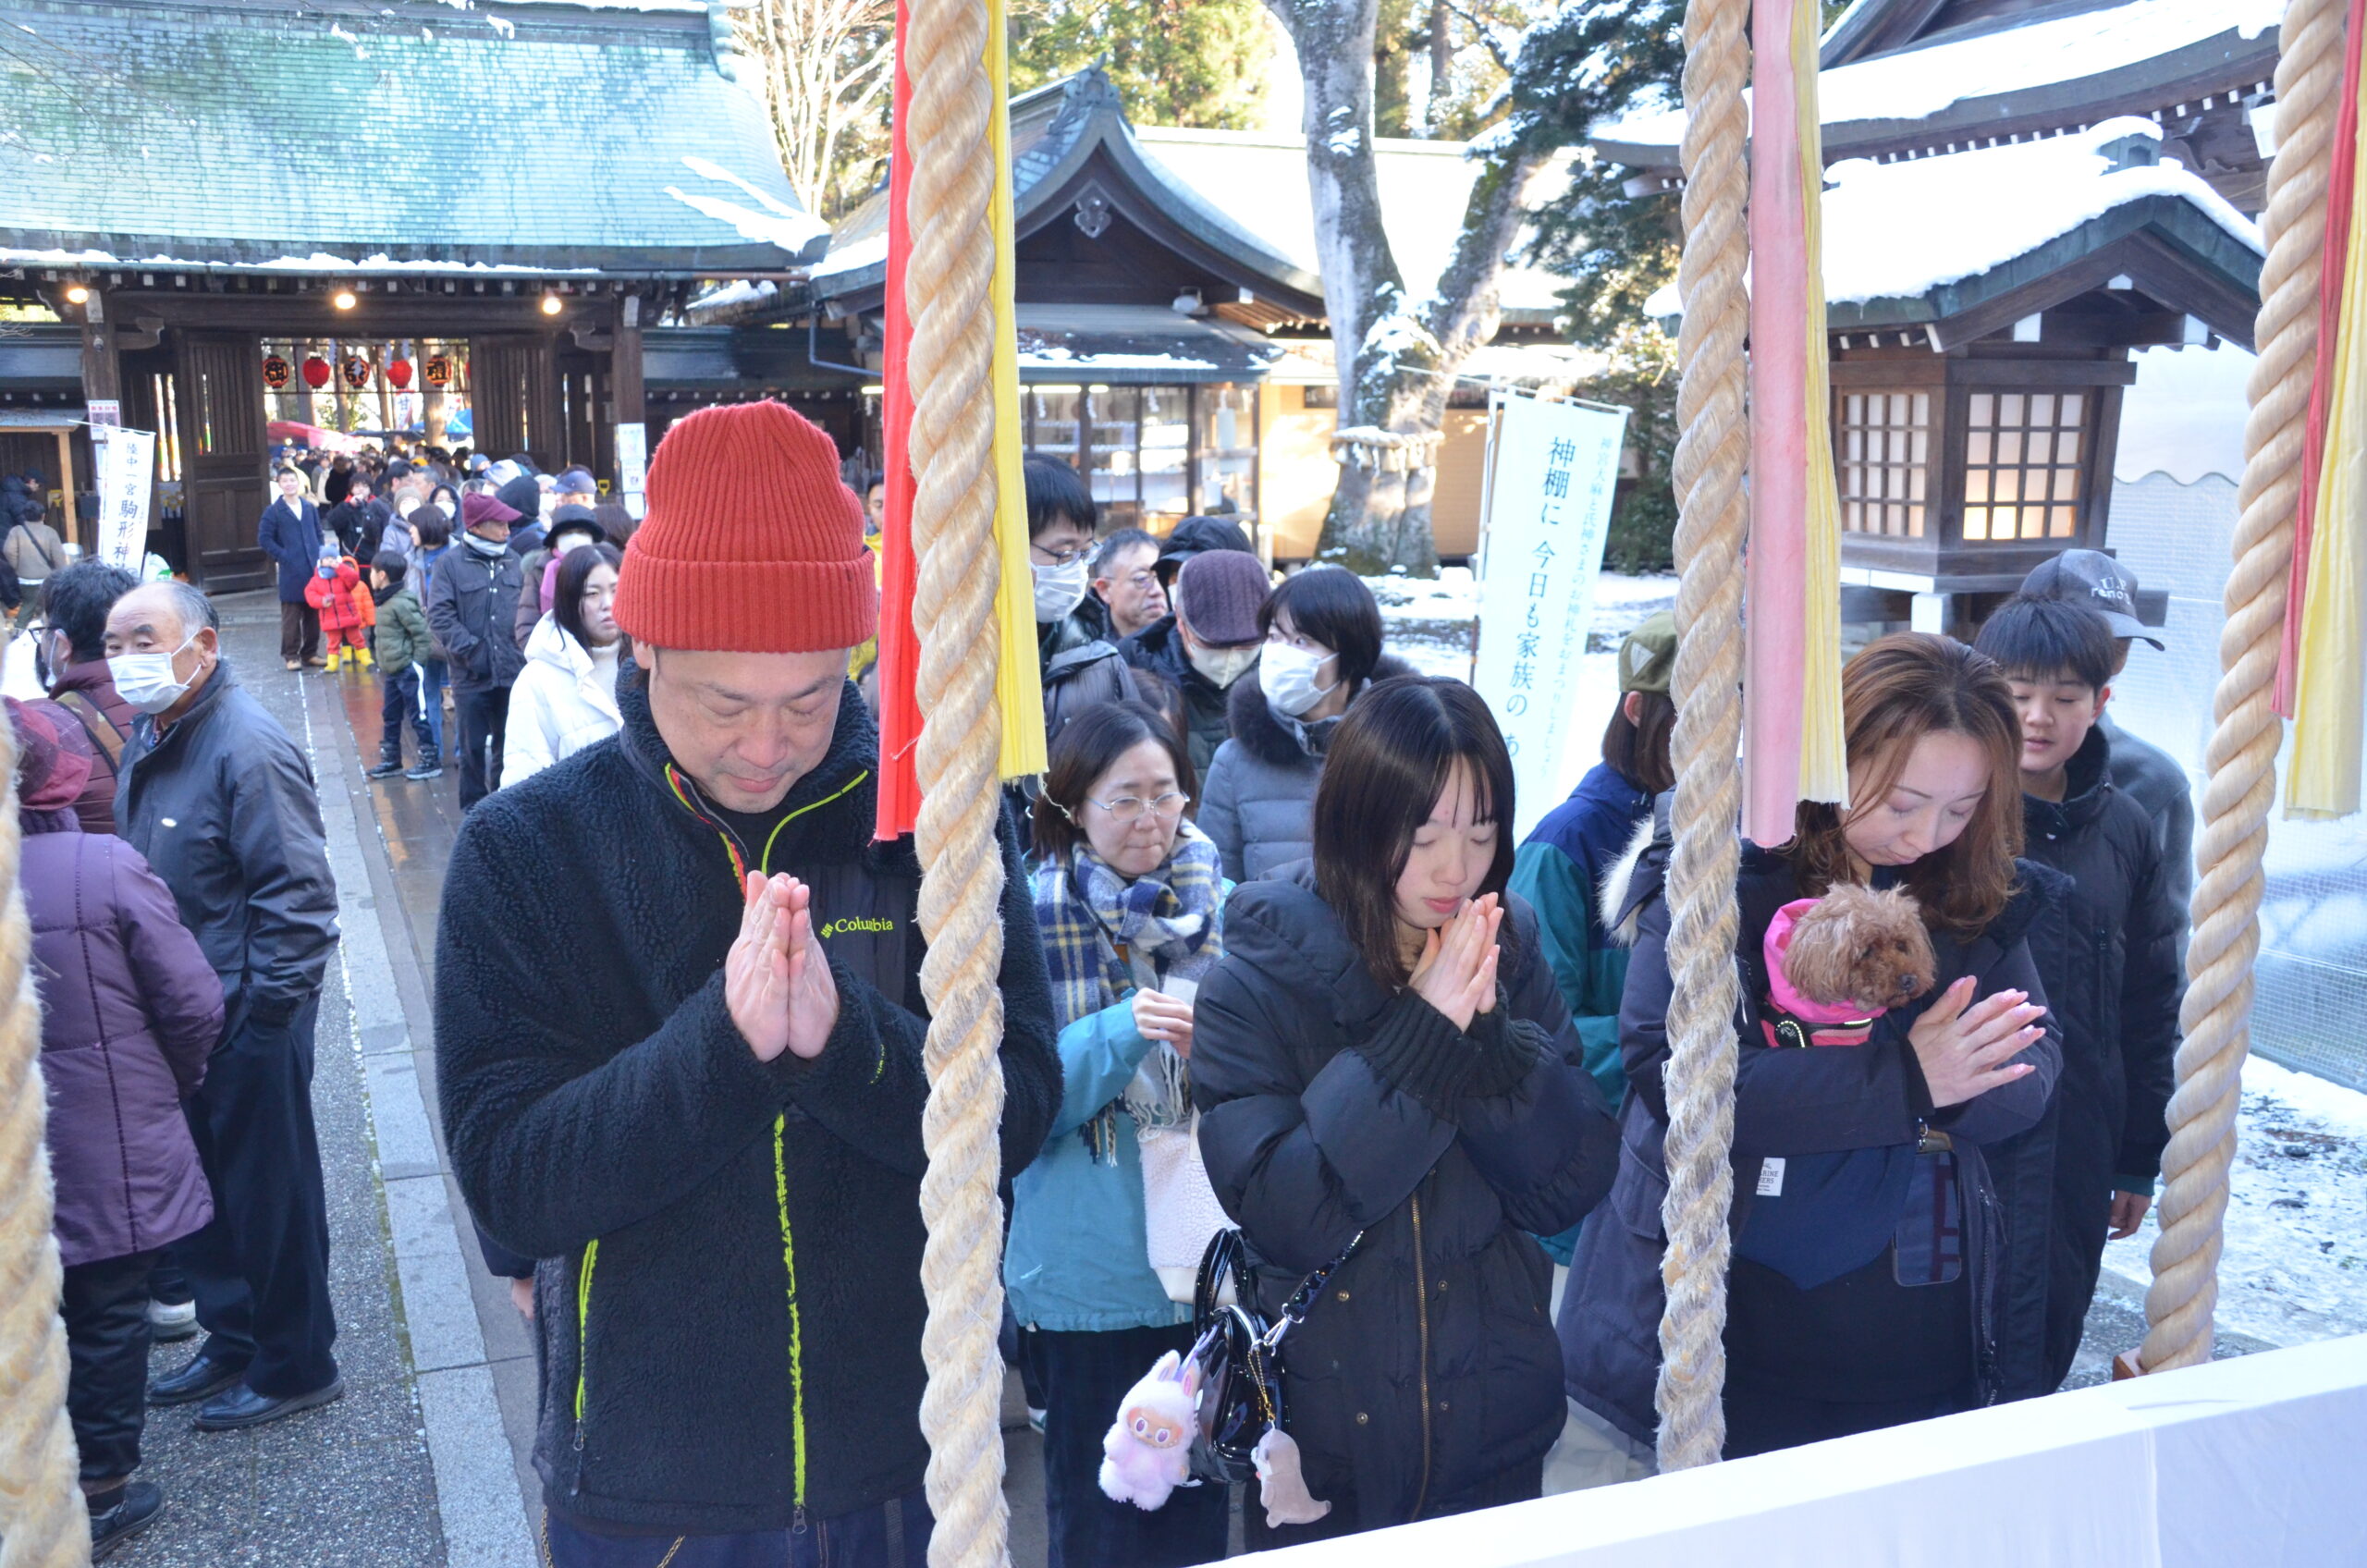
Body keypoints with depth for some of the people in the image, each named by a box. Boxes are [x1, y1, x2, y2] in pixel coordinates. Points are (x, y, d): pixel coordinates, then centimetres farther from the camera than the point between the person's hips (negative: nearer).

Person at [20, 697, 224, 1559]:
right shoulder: (106, 867, -21)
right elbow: (193, 1005, -17)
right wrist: (172, 1083, 3)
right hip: (111, 1155, -4)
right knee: (107, 1316, 13)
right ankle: (97, 1495, 25)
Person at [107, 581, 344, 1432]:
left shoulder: (246, 747, -21)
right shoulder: (151, 737, 8)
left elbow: (299, 894, -22)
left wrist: (263, 1010, -20)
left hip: (247, 1021, -9)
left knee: (270, 1197, 6)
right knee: (201, 1189, 20)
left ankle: (294, 1366, 22)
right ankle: (231, 1340, 38)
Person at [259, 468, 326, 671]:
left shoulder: (310, 507, 12)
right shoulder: (273, 511, 0)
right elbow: (264, 538, -2)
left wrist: (319, 556, 5)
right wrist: (283, 556, -9)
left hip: (314, 569, 4)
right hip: (291, 572, -4)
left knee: (313, 614, 7)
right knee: (291, 616, -1)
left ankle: (310, 653, 16)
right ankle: (291, 656, 4)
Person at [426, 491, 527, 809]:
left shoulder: (513, 561, 6)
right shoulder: (452, 562, -3)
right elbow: (439, 614, -7)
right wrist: (470, 650, -14)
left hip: (512, 673, 2)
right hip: (472, 676, -2)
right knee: (473, 747, 7)